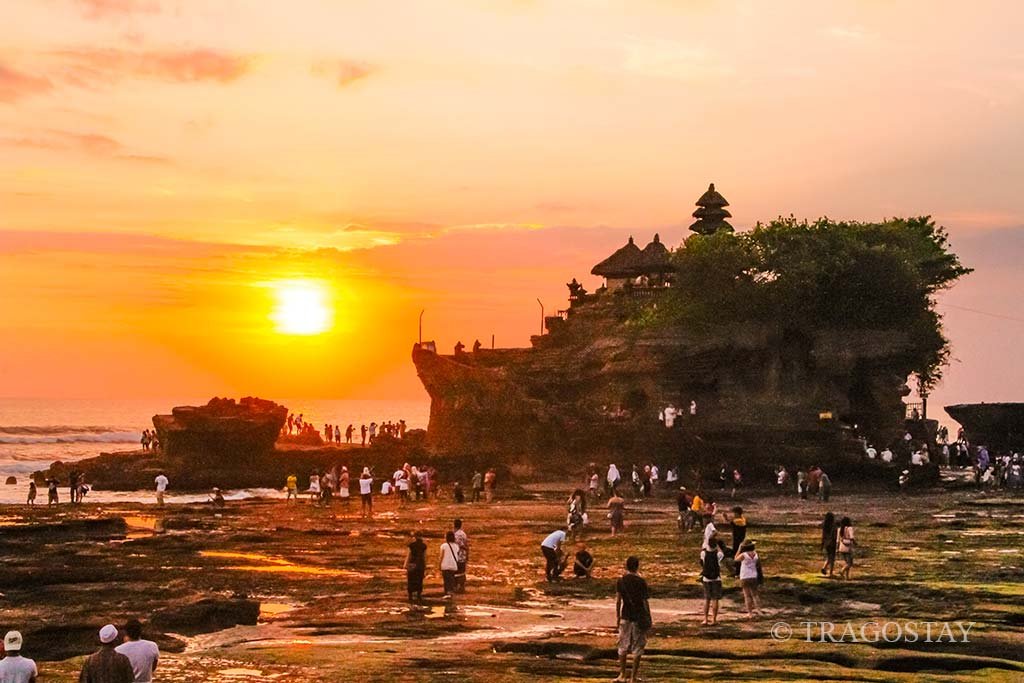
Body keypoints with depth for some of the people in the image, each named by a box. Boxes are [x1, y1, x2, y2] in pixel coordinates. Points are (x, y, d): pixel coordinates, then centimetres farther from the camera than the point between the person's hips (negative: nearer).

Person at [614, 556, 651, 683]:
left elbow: (618, 600, 1)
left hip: (625, 617, 3)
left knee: (623, 647, 12)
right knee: (637, 648, 4)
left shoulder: (621, 581, -1)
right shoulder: (641, 582, -10)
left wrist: (617, 617, 10)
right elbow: (645, 601, -9)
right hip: (639, 618, -3)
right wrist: (649, 619, 0)